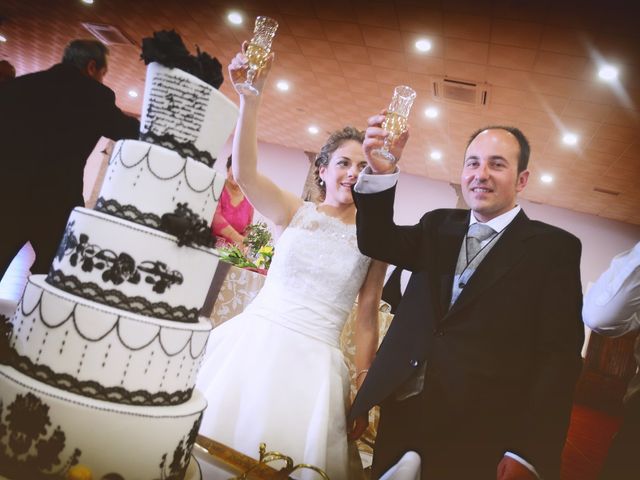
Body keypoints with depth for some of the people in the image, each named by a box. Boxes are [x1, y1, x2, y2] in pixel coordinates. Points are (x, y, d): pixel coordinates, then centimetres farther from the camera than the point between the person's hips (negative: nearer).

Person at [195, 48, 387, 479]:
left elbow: (367, 318, 7)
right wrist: (252, 99, -28)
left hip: (312, 360, 0)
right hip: (251, 342, 1)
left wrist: (363, 385, 7)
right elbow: (244, 173, -17)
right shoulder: (295, 213, 1)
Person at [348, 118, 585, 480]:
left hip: (478, 436, -4)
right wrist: (381, 172, -18)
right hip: (400, 415, 4)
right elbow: (377, 243, -2)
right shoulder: (439, 226, 11)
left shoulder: (555, 247, -3)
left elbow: (559, 356, -8)